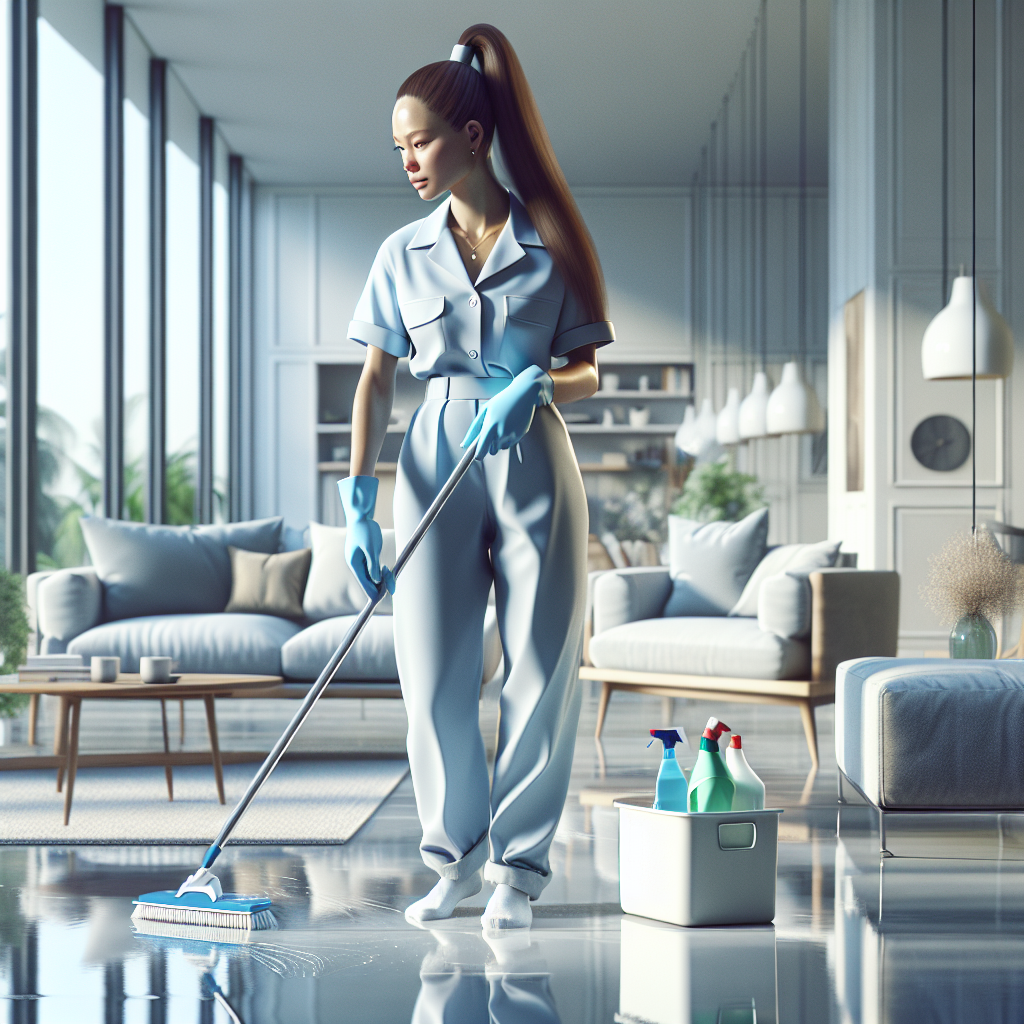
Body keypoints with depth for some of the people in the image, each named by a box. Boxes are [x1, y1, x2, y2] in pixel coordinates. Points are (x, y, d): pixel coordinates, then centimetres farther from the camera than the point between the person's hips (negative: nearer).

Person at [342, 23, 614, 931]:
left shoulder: (550, 246, 1)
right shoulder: (404, 255, 6)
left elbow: (588, 372, 4)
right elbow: (377, 379, 3)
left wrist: (535, 384, -19)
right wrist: (359, 492, -7)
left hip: (532, 461, -1)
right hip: (437, 461, 2)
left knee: (540, 667, -1)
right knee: (433, 674, -1)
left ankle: (518, 864, 12)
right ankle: (457, 853, 17)